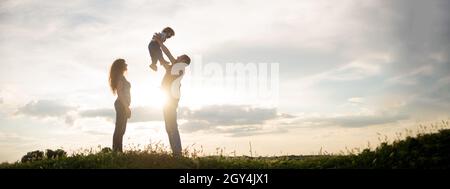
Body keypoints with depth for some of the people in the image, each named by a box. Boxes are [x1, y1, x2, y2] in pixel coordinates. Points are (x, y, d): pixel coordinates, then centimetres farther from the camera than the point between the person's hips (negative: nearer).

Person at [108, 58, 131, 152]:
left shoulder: (121, 78, 21)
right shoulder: (120, 77, -9)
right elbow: (119, 93, -18)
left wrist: (127, 107, 21)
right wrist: (126, 107, -21)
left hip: (123, 105, 10)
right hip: (122, 105, -10)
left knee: (120, 129, 8)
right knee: (119, 129, -12)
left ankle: (118, 150, 9)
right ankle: (116, 150, -13)